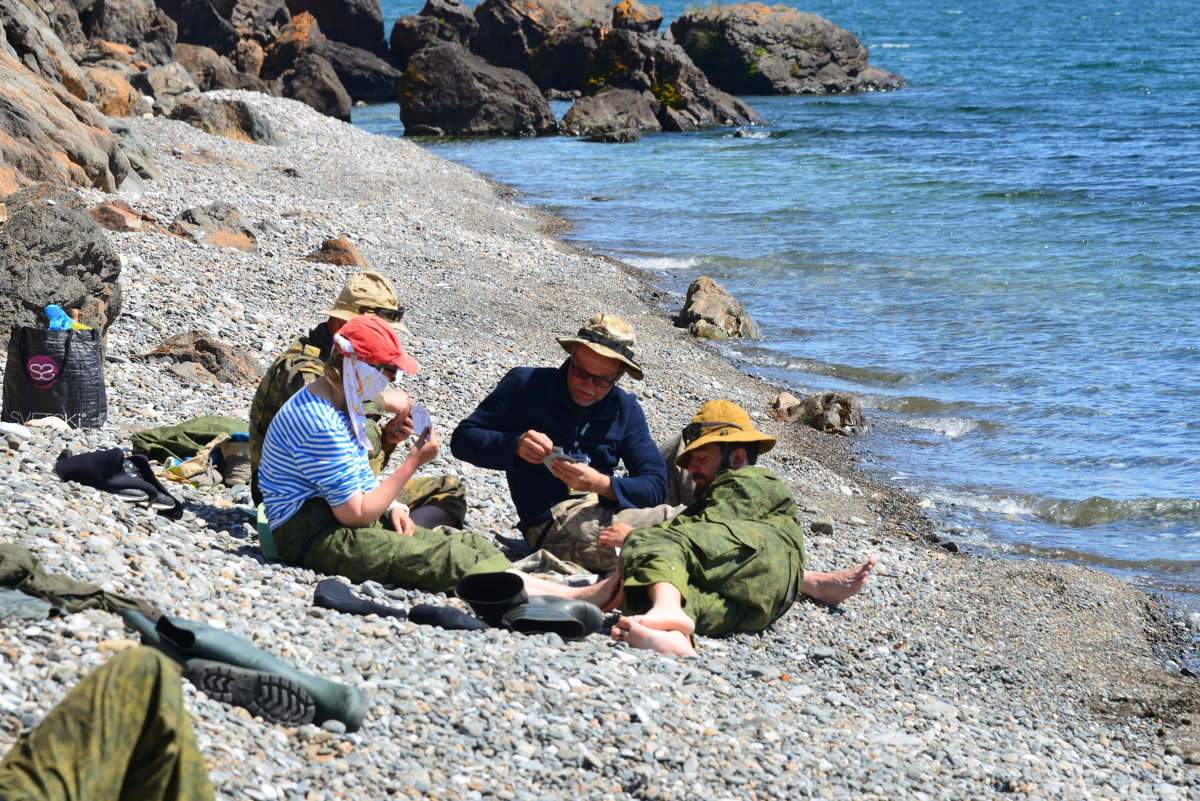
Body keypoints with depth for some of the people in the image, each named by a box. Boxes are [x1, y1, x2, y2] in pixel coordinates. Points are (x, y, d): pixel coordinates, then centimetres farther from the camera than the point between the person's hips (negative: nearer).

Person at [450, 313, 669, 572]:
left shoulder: (626, 408, 13)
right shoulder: (527, 384, 4)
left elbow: (655, 485, 2)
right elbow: (463, 439, 3)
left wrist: (602, 484, -19)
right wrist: (516, 445, -17)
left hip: (608, 509, 5)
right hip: (551, 519, -5)